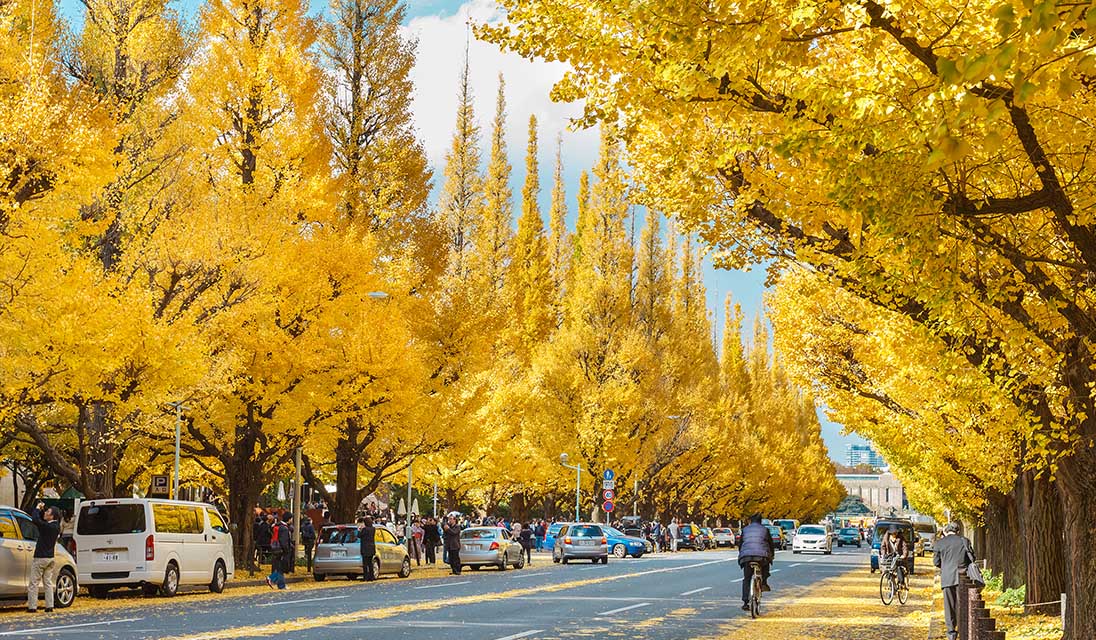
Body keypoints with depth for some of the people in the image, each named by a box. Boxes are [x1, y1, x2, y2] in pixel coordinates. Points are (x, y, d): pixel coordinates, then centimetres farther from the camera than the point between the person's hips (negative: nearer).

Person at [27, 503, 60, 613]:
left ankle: (32, 606, -2)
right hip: (50, 557, 8)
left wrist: (37, 508, -12)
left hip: (40, 558, -8)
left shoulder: (47, 527, -20)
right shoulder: (56, 526, 6)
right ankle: (49, 606, 8)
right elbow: (42, 520, 18)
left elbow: (35, 519, -28)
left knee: (34, 583, -1)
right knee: (48, 582, 11)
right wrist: (41, 509, 4)